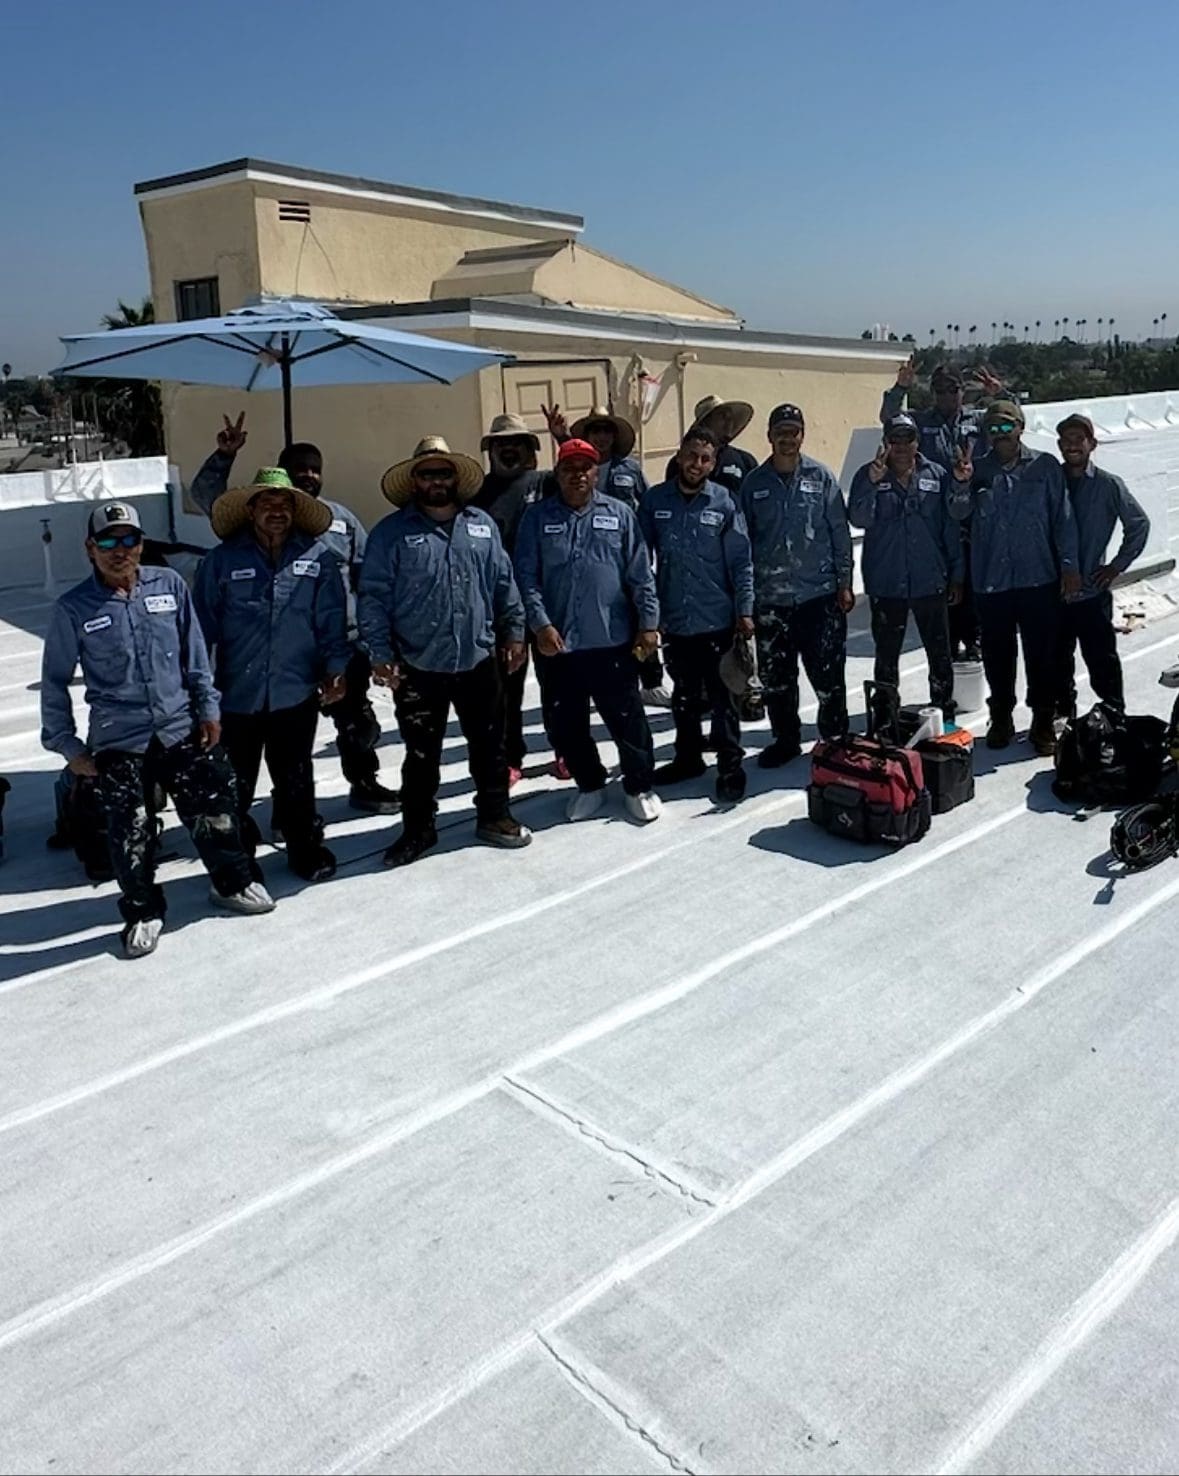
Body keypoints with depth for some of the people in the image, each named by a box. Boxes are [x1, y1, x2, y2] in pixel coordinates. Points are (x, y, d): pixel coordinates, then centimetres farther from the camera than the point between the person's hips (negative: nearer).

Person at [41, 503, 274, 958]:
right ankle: (142, 913, 28)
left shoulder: (170, 586, -1)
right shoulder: (73, 608, -6)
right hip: (117, 742, -2)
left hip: (182, 730, 2)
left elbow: (195, 653, 8)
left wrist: (208, 707, 7)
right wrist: (67, 744, 1)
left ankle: (233, 883, 35)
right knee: (130, 836, 6)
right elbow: (55, 681, 2)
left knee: (213, 814, 10)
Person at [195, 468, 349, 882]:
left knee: (295, 779, 12)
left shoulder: (317, 558, 0)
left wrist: (335, 667, -5)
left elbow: (331, 621, 2)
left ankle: (306, 848, 28)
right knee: (235, 783, 11)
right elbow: (204, 625, 1)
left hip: (296, 692, 0)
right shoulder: (223, 560, -1)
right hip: (237, 693, 0)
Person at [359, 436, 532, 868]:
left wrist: (514, 632, 9)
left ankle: (494, 815, 31)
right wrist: (380, 653, -11)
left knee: (489, 745, 14)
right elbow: (373, 598, -6)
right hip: (418, 667, -3)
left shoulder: (482, 525, 8)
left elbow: (503, 585, 11)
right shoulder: (392, 532, -4)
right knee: (421, 754, 8)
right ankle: (418, 829, 23)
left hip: (479, 661, 3)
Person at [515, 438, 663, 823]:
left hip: (612, 640, -1)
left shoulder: (619, 514, 5)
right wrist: (541, 624, -11)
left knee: (627, 718, 5)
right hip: (556, 642, 1)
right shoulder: (537, 517, 4)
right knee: (565, 722, 11)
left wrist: (648, 622, -2)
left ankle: (639, 787, 22)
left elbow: (640, 574, 4)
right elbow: (526, 576, -2)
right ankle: (589, 785, 30)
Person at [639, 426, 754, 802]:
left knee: (722, 699, 4)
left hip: (717, 620, -3)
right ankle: (687, 758, 33)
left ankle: (730, 769, 14)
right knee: (684, 697, 17)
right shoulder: (655, 501, 0)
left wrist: (744, 610, -7)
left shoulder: (724, 503, -5)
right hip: (674, 620, 3)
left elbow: (741, 562, -3)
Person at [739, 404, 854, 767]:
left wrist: (844, 582, 0)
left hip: (820, 593, -1)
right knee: (776, 677, 9)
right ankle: (786, 739, 25)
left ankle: (836, 738, 18)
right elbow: (743, 540, 6)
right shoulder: (754, 483, 3)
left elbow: (840, 532, 3)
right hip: (770, 598, 2)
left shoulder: (822, 477, 1)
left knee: (828, 674, 2)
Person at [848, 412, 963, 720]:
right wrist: (872, 482, -28)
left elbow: (950, 527, 6)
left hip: (930, 582, 1)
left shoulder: (937, 475, 3)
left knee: (940, 654, 8)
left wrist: (956, 575, 6)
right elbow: (858, 519, -14)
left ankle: (943, 714, 22)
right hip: (886, 584, -1)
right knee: (887, 655, 10)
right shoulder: (868, 475, 0)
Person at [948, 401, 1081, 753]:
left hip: (1039, 579, -2)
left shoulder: (1045, 467, 0)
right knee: (997, 654, 11)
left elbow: (1063, 518, 1)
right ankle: (1001, 718, 27)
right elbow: (959, 511, -8)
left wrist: (1069, 565, -4)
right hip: (991, 580, 2)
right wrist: (960, 483, -27)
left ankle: (1043, 722, 17)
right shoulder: (978, 470, 5)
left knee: (1043, 654, 4)